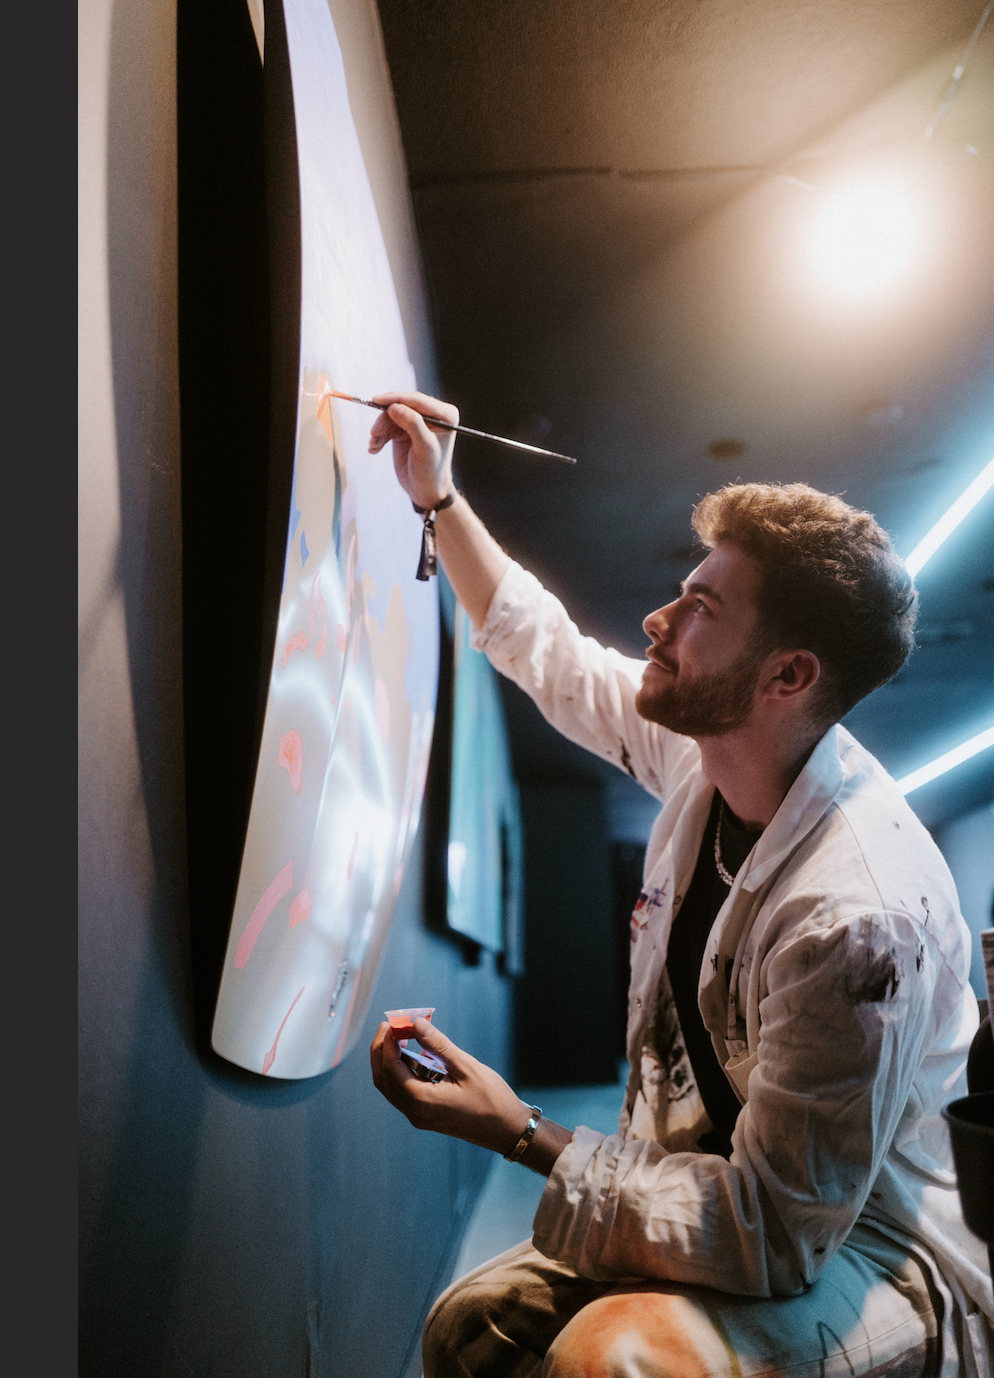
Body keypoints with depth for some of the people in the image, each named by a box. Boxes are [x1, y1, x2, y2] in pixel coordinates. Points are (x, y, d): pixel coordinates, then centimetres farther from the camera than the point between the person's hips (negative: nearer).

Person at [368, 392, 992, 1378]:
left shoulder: (860, 913, -33)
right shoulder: (706, 754, -8)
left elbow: (777, 1233, -28)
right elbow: (548, 653, 9)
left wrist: (521, 1136, -28)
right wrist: (438, 497, 9)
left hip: (853, 1251, -7)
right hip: (706, 1177, 7)